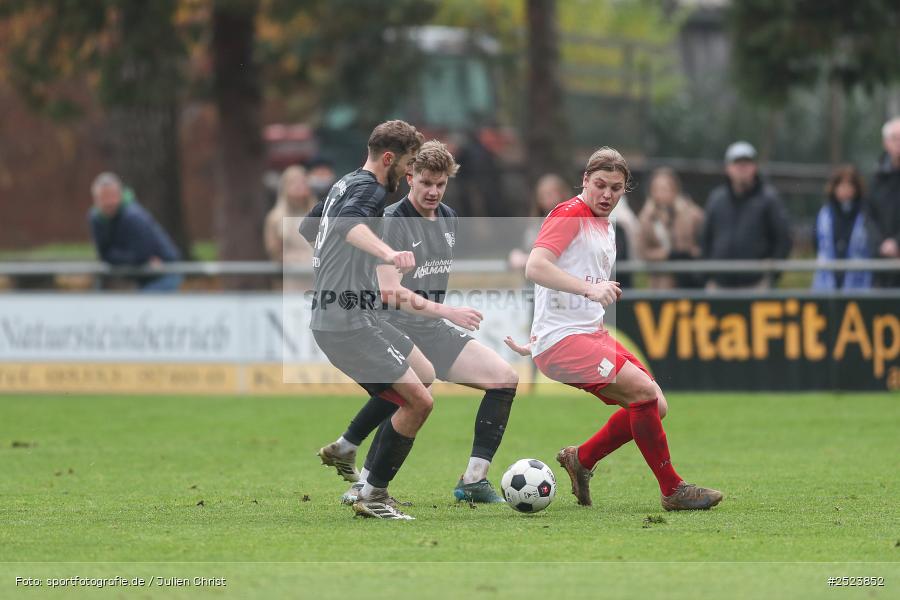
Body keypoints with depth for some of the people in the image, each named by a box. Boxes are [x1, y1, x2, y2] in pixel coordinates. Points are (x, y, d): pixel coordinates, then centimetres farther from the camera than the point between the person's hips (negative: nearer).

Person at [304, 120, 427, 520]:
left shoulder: (345, 184, 17)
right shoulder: (369, 188, -13)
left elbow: (306, 227, 33)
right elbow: (348, 222, -37)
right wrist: (388, 253, -54)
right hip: (348, 321, -11)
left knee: (425, 376, 20)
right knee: (419, 400, -11)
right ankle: (373, 498, -4)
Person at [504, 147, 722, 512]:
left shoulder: (607, 229, 21)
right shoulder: (570, 215, -7)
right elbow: (535, 268, -22)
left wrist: (537, 341, 28)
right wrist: (590, 288, -32)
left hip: (591, 333, 9)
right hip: (562, 339, -9)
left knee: (654, 405, 2)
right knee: (644, 390, -21)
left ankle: (581, 459, 19)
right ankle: (672, 490, -12)